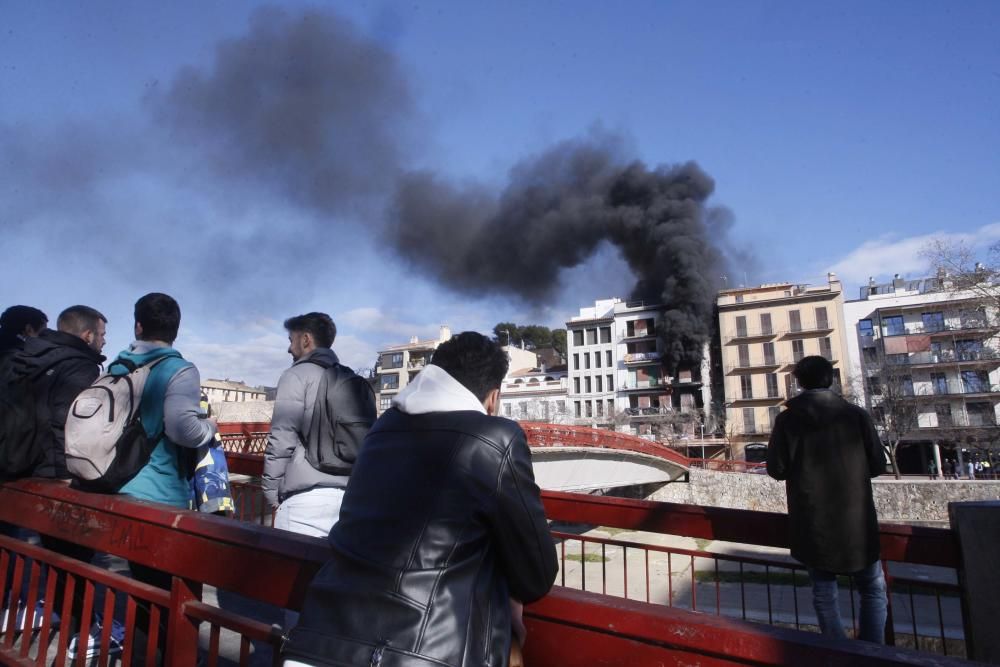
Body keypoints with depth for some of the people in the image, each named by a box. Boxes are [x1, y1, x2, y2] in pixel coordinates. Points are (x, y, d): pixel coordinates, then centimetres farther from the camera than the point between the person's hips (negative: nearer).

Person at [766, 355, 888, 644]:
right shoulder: (856, 414, -5)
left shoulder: (787, 420, -7)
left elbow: (776, 469, -6)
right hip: (856, 519, 0)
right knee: (873, 590, 18)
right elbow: (878, 465, 0)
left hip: (812, 523, 0)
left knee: (824, 591, 14)